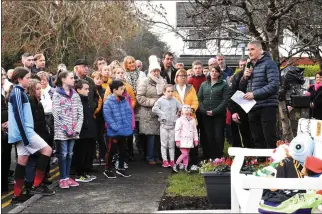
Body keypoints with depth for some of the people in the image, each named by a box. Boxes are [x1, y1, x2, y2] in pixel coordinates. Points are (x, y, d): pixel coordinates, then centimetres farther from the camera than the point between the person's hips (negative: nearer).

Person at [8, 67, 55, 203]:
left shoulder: (18, 92, 18)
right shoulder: (18, 92, -13)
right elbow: (18, 115, -19)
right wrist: (24, 135, -21)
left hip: (22, 132, 10)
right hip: (24, 131, -10)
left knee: (23, 160, 9)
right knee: (47, 150, -7)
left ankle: (17, 194, 12)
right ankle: (36, 185, -3)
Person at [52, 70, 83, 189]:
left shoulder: (75, 95, 10)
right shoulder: (57, 95, -5)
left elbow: (80, 113, 7)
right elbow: (57, 114, -12)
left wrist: (77, 128, -4)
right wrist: (66, 128, -16)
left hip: (73, 130, 5)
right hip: (62, 131, -5)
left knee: (70, 154, 10)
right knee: (63, 154, -1)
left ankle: (67, 177, 18)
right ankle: (63, 178, 7)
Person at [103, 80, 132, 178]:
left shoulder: (124, 101, 4)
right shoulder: (108, 102, -14)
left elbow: (129, 112, 8)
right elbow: (107, 117, -18)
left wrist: (128, 125, -3)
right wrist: (116, 127, -21)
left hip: (124, 131, 6)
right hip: (113, 132, -6)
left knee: (122, 150, 17)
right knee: (111, 150, 4)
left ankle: (121, 168, 31)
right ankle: (107, 170, 18)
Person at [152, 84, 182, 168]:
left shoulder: (175, 100, 1)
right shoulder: (161, 100, -7)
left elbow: (181, 108, 1)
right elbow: (154, 109, -13)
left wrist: (176, 117, -6)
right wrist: (162, 115, -13)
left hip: (173, 125, 3)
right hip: (164, 125, -2)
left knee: (172, 144, 9)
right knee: (164, 143, 3)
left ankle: (172, 160, 15)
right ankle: (165, 160, 9)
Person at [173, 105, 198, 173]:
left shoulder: (193, 120, 12)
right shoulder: (180, 120, -5)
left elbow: (195, 131, 17)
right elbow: (177, 130, -7)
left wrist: (196, 140, 14)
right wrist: (177, 140, -11)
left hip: (190, 140, 5)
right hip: (183, 140, -5)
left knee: (187, 154, 8)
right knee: (184, 153, -11)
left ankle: (186, 167, 15)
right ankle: (176, 165, 0)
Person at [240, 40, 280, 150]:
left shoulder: (269, 63, -6)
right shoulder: (249, 65, 16)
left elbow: (274, 85, -17)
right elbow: (241, 87, 19)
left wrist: (254, 94, -18)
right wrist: (245, 77, -1)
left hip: (267, 107, -7)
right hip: (252, 108, 7)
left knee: (270, 141, -5)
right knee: (258, 141, 12)